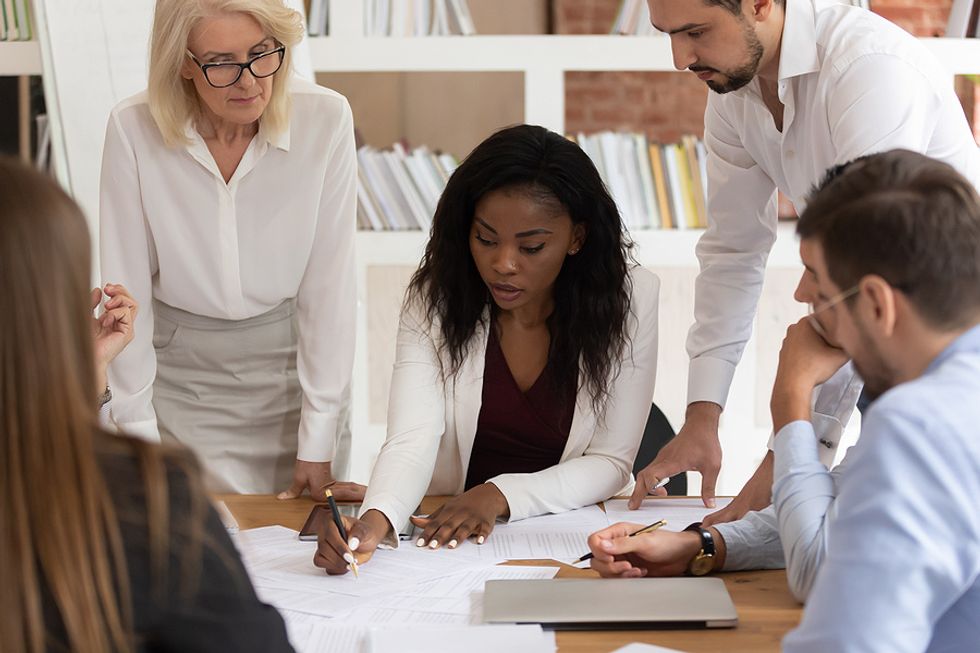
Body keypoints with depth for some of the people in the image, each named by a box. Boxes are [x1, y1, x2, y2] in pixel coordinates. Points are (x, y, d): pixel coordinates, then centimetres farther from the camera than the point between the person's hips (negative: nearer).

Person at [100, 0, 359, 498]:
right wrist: (138, 432, -7)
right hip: (179, 370, 0)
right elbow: (127, 286, -10)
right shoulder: (133, 130, -17)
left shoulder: (325, 120, -18)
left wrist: (318, 441, -10)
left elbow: (329, 281, -13)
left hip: (293, 361, 0)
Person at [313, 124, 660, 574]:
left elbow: (611, 462, -6)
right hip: (446, 537, 1)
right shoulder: (435, 297, -7)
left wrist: (502, 495, -22)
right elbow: (412, 439, -16)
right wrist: (376, 518, -38)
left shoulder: (631, 299, -9)